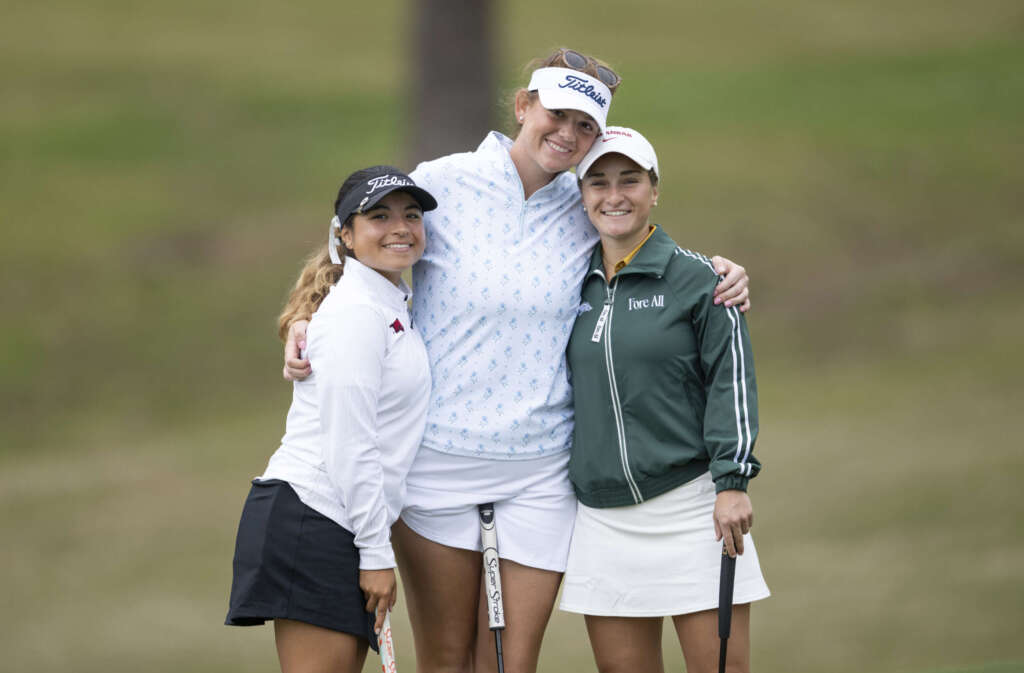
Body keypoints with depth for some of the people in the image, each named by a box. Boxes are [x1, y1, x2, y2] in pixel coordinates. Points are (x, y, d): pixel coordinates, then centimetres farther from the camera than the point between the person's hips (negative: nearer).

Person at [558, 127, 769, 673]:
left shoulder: (696, 278, -1)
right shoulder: (576, 285, 12)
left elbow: (731, 381, -5)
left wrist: (732, 483, -13)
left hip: (691, 506, -4)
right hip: (602, 519, 4)